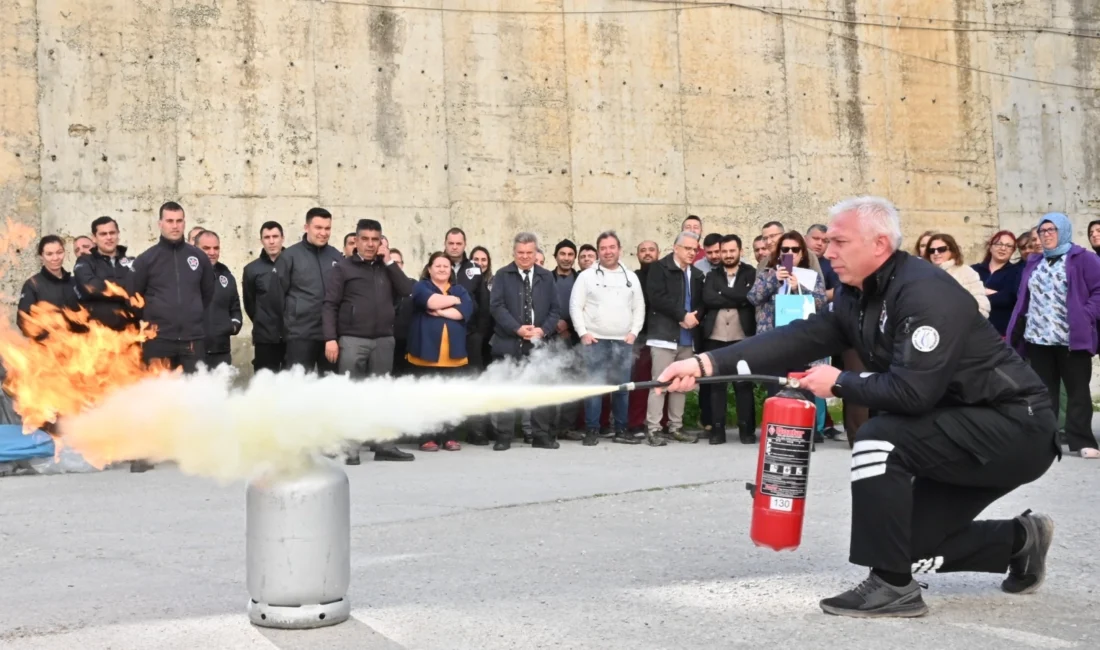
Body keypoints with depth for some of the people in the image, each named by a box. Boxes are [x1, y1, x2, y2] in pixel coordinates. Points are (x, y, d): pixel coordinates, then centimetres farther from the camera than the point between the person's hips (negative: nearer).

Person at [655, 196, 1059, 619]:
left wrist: (840, 383, -16)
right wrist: (707, 364, -17)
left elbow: (911, 391, -33)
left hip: (1015, 426, -9)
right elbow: (802, 338, -7)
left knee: (879, 439, -27)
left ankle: (892, 586, -15)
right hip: (965, 429, 9)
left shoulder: (925, 294, -26)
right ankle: (1020, 540, 32)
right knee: (912, 546, 10)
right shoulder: (858, 296, 3)